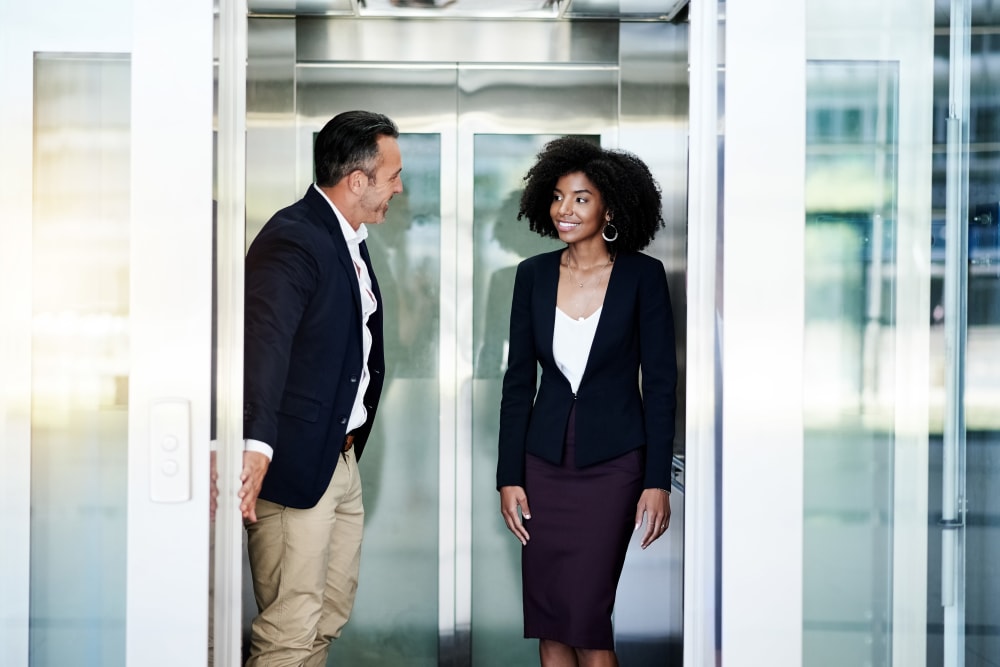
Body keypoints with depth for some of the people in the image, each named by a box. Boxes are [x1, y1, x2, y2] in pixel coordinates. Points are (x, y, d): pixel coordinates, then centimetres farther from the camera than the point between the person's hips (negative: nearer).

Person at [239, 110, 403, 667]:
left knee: (332, 615, 19)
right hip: (294, 463, -10)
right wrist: (257, 446, -50)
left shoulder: (350, 237, 12)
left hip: (343, 458, 10)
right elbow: (266, 340, -36)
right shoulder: (293, 240, -21)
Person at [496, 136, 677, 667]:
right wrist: (509, 477, 1)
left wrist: (658, 482, -9)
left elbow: (659, 383, -5)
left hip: (612, 462, -4)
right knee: (547, 623, 6)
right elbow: (518, 380, 5)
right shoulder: (533, 275, 3)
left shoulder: (642, 276, -6)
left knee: (586, 618, -7)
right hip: (545, 461, 4)